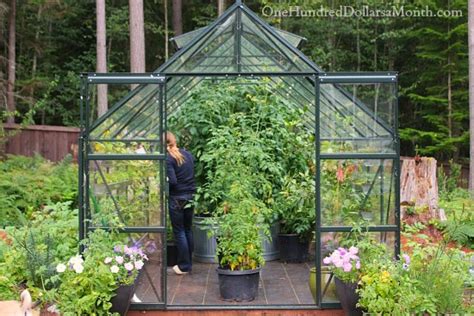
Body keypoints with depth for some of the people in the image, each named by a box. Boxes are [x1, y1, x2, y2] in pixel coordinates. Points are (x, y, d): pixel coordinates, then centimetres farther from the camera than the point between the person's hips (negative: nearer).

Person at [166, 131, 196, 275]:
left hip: (177, 199, -6)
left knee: (179, 232, 4)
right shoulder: (188, 154, 6)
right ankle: (189, 263, 25)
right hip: (190, 197, 6)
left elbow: (172, 181, -20)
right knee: (188, 230, 16)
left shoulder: (168, 159, -14)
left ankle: (184, 266, 10)